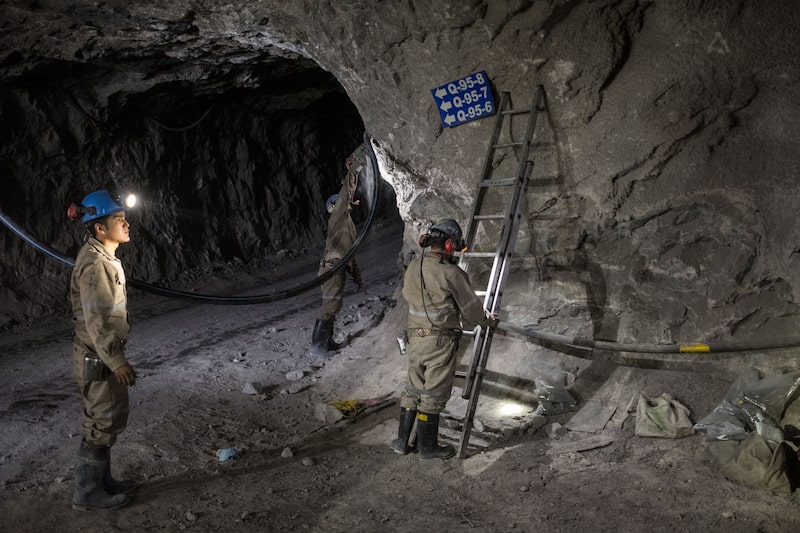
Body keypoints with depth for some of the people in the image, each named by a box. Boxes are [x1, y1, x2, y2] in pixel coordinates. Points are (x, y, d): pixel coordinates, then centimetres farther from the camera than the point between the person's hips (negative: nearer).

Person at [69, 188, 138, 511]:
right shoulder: (94, 263, -22)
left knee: (107, 419, 19)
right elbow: (96, 321, -23)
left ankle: (101, 481, 32)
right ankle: (88, 492, 14)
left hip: (104, 354, 10)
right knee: (102, 423, 1)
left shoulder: (104, 257, 9)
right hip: (97, 358, -10)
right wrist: (116, 361, -21)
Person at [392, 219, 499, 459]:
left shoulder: (413, 267, 3)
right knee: (433, 394, 6)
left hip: (415, 338, 6)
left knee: (413, 389, 18)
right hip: (441, 341, -6)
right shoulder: (450, 273, -17)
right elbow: (471, 308, -9)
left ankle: (402, 440, 24)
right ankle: (428, 447, 18)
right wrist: (489, 320, 13)